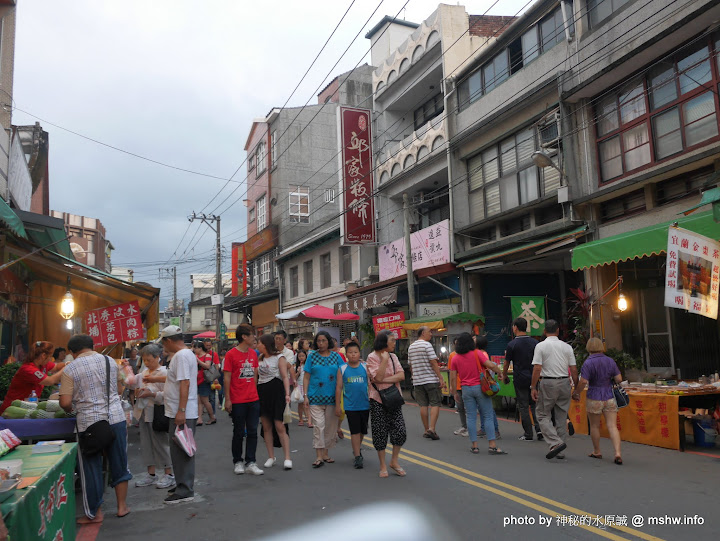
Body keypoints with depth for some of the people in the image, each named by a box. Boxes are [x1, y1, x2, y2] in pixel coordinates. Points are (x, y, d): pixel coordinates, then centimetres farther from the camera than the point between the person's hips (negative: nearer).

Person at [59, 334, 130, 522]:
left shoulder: (70, 370, -6)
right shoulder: (110, 361, 5)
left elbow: (65, 403, -10)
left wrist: (70, 409, 11)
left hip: (88, 423, -3)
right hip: (115, 418, 3)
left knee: (91, 468, 10)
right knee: (119, 463, 15)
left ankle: (94, 513, 20)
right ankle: (122, 506, 25)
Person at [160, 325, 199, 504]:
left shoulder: (181, 356, -16)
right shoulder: (188, 354, 17)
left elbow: (185, 383, -24)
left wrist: (181, 411, -26)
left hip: (183, 414, -10)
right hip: (182, 413, 10)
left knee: (180, 452, -5)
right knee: (180, 451, 16)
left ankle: (185, 490, 1)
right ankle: (184, 485, 25)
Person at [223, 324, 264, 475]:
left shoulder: (253, 354, 9)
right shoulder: (231, 354, -8)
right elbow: (227, 378, -8)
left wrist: (256, 393, 12)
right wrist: (227, 399, -10)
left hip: (253, 400, 5)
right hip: (237, 401, -5)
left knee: (252, 432, 4)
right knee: (239, 433, 6)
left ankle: (250, 463, 11)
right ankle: (237, 462, 20)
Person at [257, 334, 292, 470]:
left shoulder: (279, 357, -5)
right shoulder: (260, 358, 13)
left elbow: (285, 377, -11)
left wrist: (287, 393, -22)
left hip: (276, 392, -6)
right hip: (262, 392, 6)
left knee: (279, 426, -9)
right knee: (266, 427, 7)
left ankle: (287, 458, -5)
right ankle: (271, 457, 17)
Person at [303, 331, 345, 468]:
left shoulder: (336, 356, 6)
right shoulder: (312, 356, 3)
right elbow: (306, 377, 3)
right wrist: (305, 396, -4)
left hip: (332, 397, 2)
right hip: (315, 397, -2)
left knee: (330, 426, 7)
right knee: (318, 426, -8)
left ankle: (325, 453, 20)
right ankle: (319, 456, -4)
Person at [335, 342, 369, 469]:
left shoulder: (365, 367, -1)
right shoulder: (342, 369, -2)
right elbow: (339, 388, 2)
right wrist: (337, 405, 1)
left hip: (365, 404, 2)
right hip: (350, 405, -2)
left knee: (362, 430, 15)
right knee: (354, 431, -3)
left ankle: (357, 449, 39)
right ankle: (357, 457, 3)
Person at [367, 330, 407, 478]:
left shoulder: (393, 356, 8)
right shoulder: (372, 357, -9)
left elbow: (401, 375, -4)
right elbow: (378, 378, -20)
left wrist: (385, 380, -15)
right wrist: (384, 360, -19)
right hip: (378, 400, -5)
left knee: (400, 431, -1)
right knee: (380, 433, 3)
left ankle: (394, 461, 19)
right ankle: (383, 465, 17)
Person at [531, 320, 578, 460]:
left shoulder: (540, 346, -5)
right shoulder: (567, 347, 5)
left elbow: (537, 368, -11)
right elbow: (573, 369, 3)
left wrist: (533, 387, -6)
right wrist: (577, 388, 12)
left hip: (547, 383, -4)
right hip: (564, 383, 4)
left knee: (543, 415, 6)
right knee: (561, 417, 12)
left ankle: (556, 443, -13)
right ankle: (560, 451, 17)